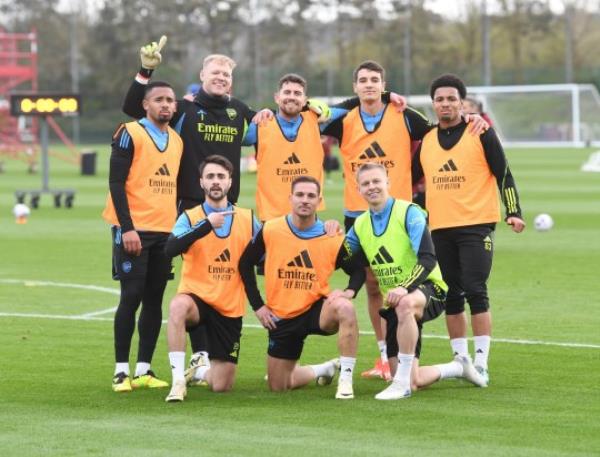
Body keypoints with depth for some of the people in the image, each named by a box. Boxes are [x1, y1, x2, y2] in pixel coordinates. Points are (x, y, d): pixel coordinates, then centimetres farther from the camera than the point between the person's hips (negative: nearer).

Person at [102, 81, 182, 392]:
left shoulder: (177, 141, 13)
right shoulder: (130, 134, -6)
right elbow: (116, 183, -11)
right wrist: (127, 228, -18)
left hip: (165, 231, 6)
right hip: (134, 230, -6)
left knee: (155, 299, 5)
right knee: (131, 297, -7)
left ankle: (144, 370, 10)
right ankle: (121, 370, -2)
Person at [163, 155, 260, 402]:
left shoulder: (247, 219, 5)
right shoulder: (190, 217, -2)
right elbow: (171, 249, -20)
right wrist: (207, 225, -27)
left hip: (230, 308, 2)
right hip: (197, 298, -2)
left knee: (221, 386, 0)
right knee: (178, 306, -41)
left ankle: (200, 371, 38)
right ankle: (178, 380, -31)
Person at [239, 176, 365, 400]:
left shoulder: (333, 239, -9)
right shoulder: (270, 231, -8)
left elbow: (358, 270, 3)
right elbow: (245, 264, 3)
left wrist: (349, 292, -19)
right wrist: (257, 306, -1)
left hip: (317, 309, -2)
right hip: (282, 317, 2)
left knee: (345, 308, -37)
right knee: (277, 386, 5)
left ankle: (346, 379, -25)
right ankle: (325, 369, 36)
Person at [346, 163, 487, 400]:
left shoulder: (408, 212, -11)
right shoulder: (360, 225, 8)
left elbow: (428, 260, -21)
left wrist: (404, 288, -36)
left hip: (428, 289, -6)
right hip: (393, 302, 6)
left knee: (404, 304, -45)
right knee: (414, 382, 0)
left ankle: (402, 382, -35)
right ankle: (459, 367, 32)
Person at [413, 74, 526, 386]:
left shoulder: (481, 134, -2)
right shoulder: (427, 140, 11)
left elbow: (504, 175, -2)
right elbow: (412, 179, 22)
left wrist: (514, 213, -11)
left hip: (476, 225, -5)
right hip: (440, 228, 5)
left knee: (475, 292, -12)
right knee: (451, 297, 7)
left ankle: (481, 363, -9)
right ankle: (461, 360, 16)